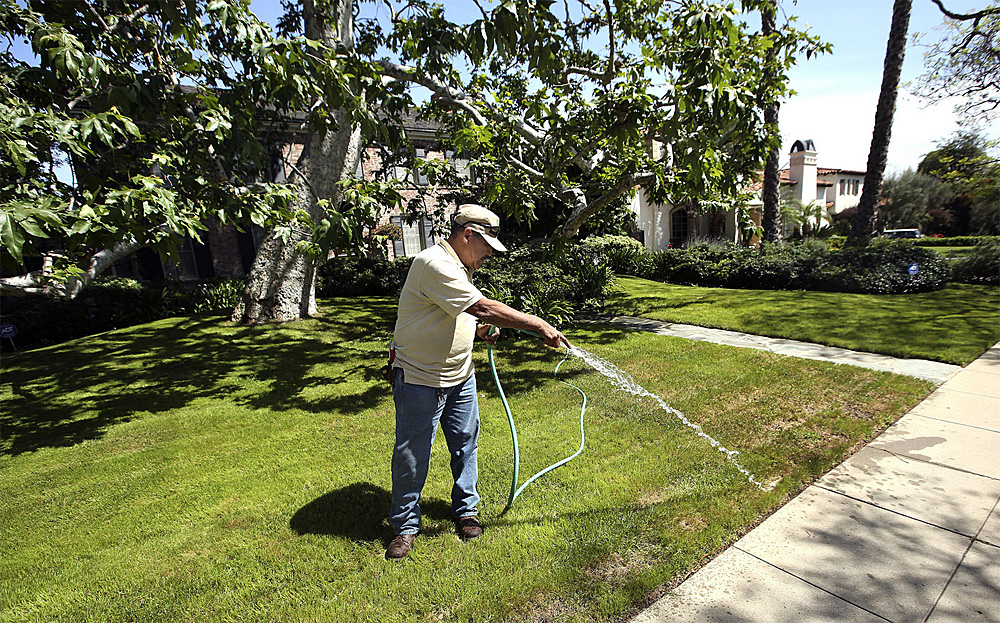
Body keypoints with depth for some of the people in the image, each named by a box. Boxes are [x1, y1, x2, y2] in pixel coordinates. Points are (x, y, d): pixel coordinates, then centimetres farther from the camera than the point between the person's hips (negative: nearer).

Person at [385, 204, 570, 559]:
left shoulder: (460, 267, 10)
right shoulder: (434, 264, -22)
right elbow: (483, 308, -29)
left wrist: (477, 330, 2)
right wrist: (540, 326, -26)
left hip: (460, 375, 9)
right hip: (420, 379, -9)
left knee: (465, 444, 14)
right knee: (412, 455, 4)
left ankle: (466, 510, 33)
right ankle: (405, 526, 23)